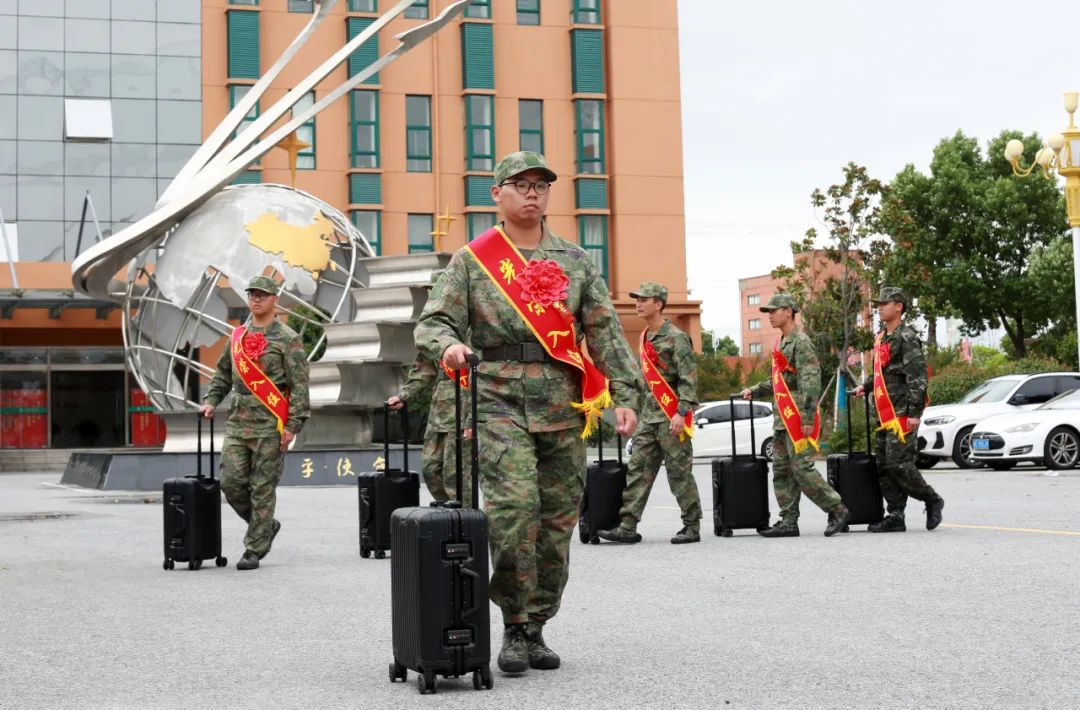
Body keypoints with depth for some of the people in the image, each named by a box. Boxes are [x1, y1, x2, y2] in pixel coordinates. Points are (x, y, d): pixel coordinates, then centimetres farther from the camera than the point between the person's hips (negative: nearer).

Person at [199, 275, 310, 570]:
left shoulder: (288, 340, -3)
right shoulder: (237, 336, 14)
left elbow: (299, 386, -6)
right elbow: (223, 374, 24)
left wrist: (292, 426, -12)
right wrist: (211, 401, 9)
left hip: (270, 426, -5)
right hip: (238, 423, 5)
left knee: (262, 489, -2)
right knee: (231, 482, -1)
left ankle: (254, 550, 5)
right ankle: (266, 526, 21)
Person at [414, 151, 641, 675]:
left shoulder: (575, 261, 14)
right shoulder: (472, 259, 7)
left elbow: (604, 332, 11)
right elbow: (432, 322, 3)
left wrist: (625, 395, 2)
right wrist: (449, 343, -21)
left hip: (564, 407, 3)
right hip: (500, 401, -3)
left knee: (558, 519, 5)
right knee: (515, 504, -19)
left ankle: (536, 627, 17)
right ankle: (515, 626, -5)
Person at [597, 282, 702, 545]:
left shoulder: (676, 338, -9)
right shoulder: (645, 338, 15)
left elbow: (689, 379, -14)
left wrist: (681, 412, -22)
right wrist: (640, 410, 19)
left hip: (672, 417, -8)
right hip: (649, 415, 8)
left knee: (680, 472, -2)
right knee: (638, 470, 2)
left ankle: (692, 527, 6)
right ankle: (628, 527, 1)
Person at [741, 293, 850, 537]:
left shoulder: (801, 342, -11)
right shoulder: (781, 343, 18)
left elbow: (811, 381, -18)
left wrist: (808, 418, -23)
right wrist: (754, 391, 15)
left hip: (798, 418, -10)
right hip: (782, 419, 10)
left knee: (802, 468, -11)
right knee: (781, 470, 7)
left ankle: (838, 511, -1)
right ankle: (789, 522, 10)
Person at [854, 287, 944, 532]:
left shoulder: (907, 338, -10)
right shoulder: (881, 338, 17)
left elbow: (918, 377, -15)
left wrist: (914, 412, -20)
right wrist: (865, 386, 13)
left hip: (902, 413, -9)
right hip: (884, 414, 9)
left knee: (899, 464, -11)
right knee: (884, 467, 6)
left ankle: (932, 501, 8)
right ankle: (895, 517, 9)